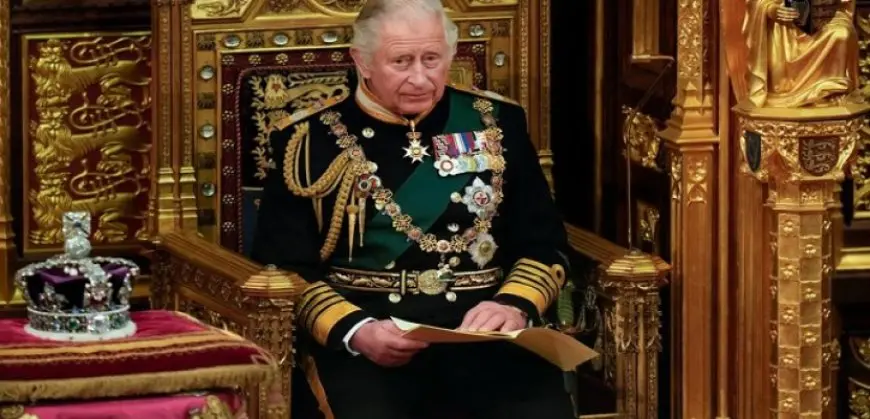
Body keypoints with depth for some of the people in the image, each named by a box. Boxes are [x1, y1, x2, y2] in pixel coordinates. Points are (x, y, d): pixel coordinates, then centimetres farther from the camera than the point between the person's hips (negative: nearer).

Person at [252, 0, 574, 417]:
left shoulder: (495, 122, 14)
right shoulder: (311, 140, 7)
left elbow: (544, 242, 14)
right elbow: (283, 266, 3)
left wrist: (515, 305, -7)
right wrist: (355, 331, -14)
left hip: (484, 328, 2)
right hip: (365, 335, -2)